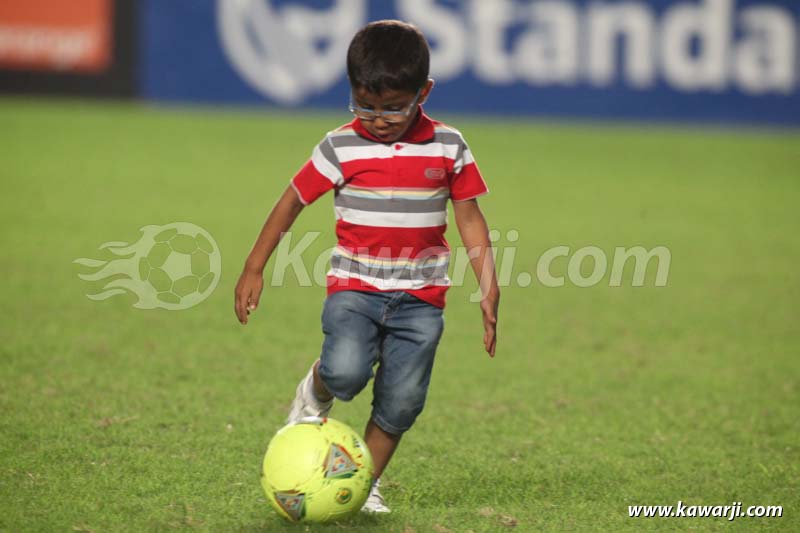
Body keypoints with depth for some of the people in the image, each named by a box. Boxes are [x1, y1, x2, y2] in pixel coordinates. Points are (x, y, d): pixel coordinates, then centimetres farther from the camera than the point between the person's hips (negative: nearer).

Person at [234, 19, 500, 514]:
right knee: (346, 371, -26)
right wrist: (254, 269, 3)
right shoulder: (341, 148, -3)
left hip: (420, 295, 1)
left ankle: (367, 483, 17)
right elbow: (292, 201, 4)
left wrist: (489, 287, 1)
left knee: (402, 399, -4)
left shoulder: (448, 147, 1)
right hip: (355, 286, -1)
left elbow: (470, 217, 7)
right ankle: (316, 392, 10)